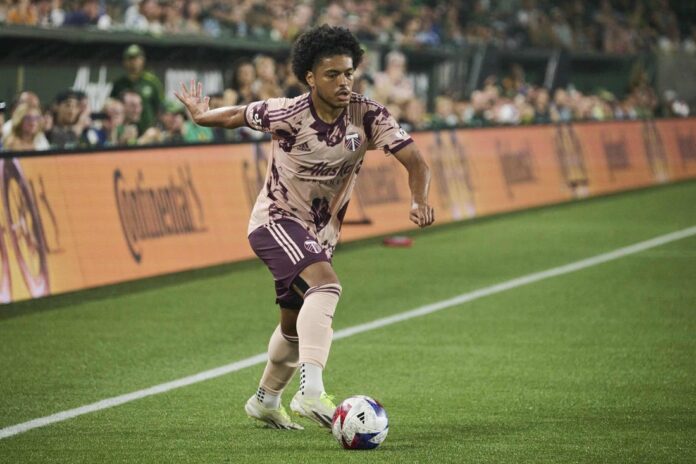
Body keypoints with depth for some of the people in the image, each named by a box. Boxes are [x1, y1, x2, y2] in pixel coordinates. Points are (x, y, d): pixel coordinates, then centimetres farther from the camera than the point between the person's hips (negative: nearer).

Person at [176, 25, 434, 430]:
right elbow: (237, 115, 0)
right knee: (326, 284, -33)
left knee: (295, 327, 20)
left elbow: (416, 163, -20)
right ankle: (311, 391, -45)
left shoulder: (369, 116, -15)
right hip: (277, 219, -5)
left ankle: (265, 401, 46)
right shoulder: (285, 115, -20)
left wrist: (420, 202, -38)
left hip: (320, 233, 5)